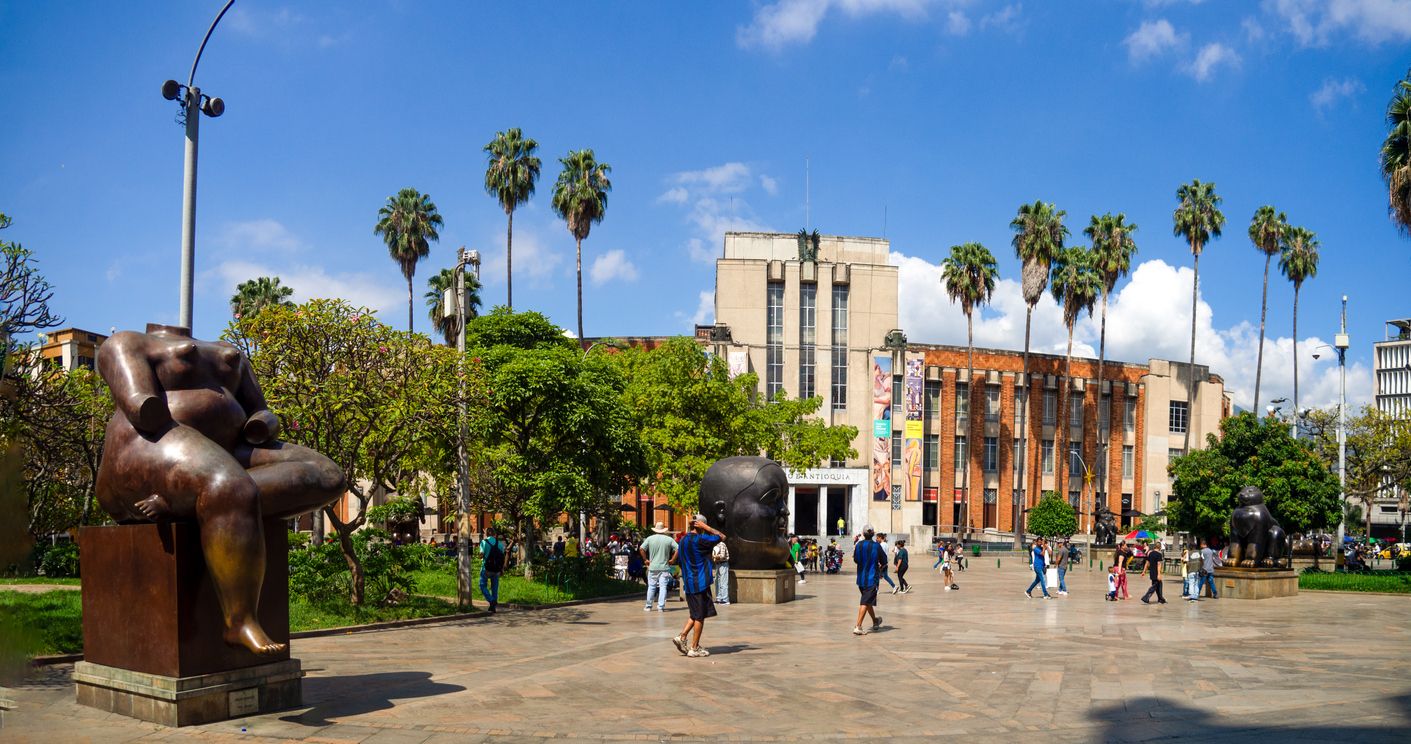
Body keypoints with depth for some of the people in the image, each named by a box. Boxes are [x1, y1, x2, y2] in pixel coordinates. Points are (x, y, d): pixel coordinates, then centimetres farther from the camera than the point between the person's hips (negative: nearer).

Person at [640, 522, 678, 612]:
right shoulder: (669, 539, 1)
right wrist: (672, 560, 2)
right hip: (665, 567, -1)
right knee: (663, 587, 2)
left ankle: (648, 606, 16)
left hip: (653, 567, 1)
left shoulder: (650, 539, 0)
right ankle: (661, 607, -1)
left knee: (651, 587, 9)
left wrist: (646, 559, 2)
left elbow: (641, 549, -7)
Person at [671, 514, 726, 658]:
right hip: (700, 582, -8)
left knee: (695, 614, 20)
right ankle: (694, 648, 5)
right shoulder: (700, 539, -15)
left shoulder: (683, 540, 9)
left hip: (688, 583, 8)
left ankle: (682, 637, 8)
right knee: (700, 616, 1)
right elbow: (721, 536, -10)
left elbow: (679, 561, 16)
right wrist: (706, 527, -6)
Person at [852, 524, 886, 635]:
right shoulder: (876, 546, -10)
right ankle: (858, 627, -15)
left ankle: (875, 621, 38)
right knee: (865, 602, -6)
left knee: (868, 601, 20)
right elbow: (884, 562, -2)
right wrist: (880, 570, 19)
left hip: (861, 578, 4)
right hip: (872, 578, -4)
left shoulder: (859, 545, -3)